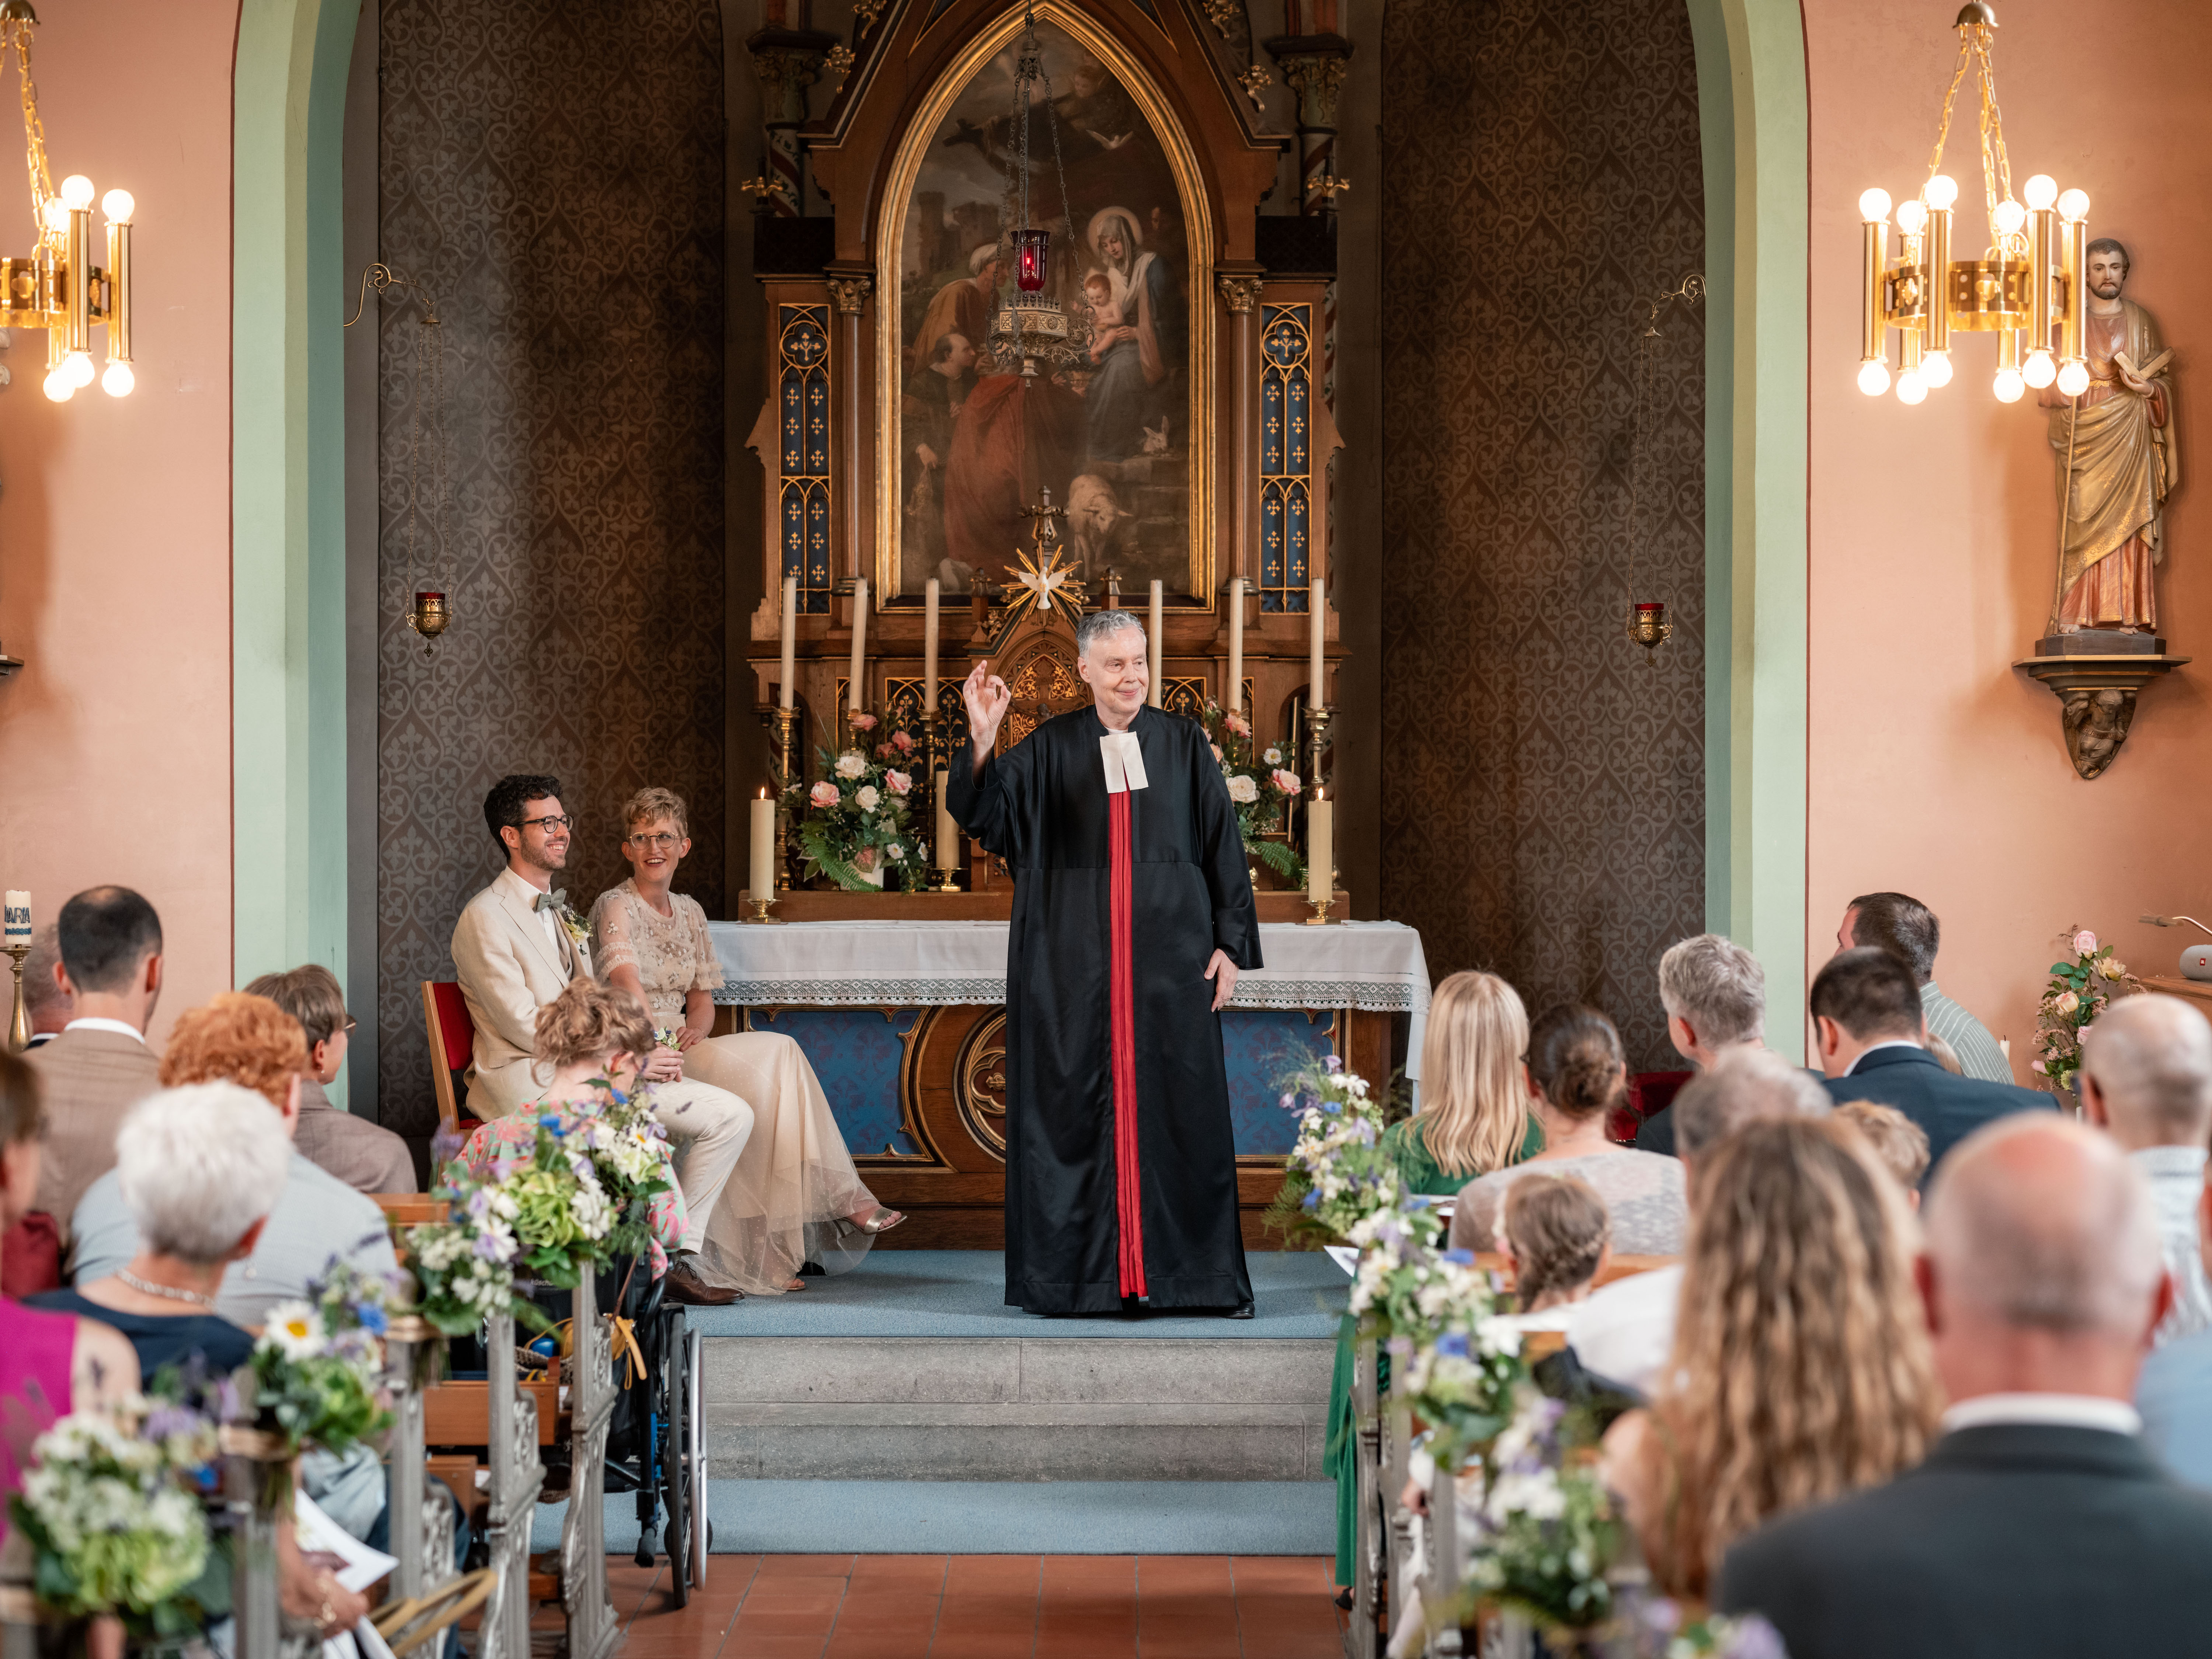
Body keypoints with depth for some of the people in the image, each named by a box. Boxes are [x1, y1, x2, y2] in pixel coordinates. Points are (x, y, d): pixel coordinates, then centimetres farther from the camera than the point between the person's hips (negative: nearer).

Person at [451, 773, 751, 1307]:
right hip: (527, 1080, -9)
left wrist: (650, 1053, 2)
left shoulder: (563, 916, 23)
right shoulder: (485, 918, -6)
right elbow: (525, 1027, -13)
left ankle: (679, 1260, -6)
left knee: (732, 1114, -6)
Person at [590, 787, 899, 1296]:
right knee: (776, 1053, -23)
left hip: (680, 1052, 7)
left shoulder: (689, 912, 17)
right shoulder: (616, 907, -6)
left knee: (779, 1055, -20)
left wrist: (695, 1030, -6)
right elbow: (628, 987, -23)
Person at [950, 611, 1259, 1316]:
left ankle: (1200, 1274, 8)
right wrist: (983, 741, -26)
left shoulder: (1183, 743, 5)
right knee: (1077, 1103, 1)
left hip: (1169, 953, 0)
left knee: (1181, 1106, 1)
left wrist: (1230, 942, -1)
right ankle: (1083, 1275, 9)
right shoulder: (1050, 748, 4)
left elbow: (1223, 845, 5)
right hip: (1075, 960, 0)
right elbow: (982, 811, -9)